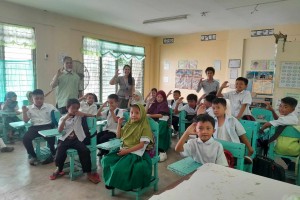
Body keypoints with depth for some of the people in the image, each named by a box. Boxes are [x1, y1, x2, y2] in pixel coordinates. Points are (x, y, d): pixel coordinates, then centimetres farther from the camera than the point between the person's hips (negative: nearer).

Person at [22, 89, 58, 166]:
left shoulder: (50, 107, 6)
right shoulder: (29, 108, 12)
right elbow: (25, 121, 7)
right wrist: (24, 112, -7)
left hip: (47, 126, -2)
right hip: (34, 127, 3)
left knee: (50, 137, -32)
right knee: (25, 138, -24)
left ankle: (53, 154, -2)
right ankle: (33, 156, 1)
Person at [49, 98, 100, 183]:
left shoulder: (79, 116, 9)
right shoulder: (63, 118, 8)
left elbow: (92, 115, 2)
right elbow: (60, 130, -7)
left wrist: (83, 114, -13)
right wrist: (65, 119, -15)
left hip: (77, 139, 0)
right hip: (65, 139, 0)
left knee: (85, 151, -23)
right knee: (60, 150, -25)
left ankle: (89, 173, -11)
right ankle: (59, 169, 8)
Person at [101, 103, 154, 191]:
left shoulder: (144, 127, -11)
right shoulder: (128, 124, 10)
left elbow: (141, 144, -15)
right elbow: (118, 136, 17)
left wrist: (127, 150, -19)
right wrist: (119, 124, 2)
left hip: (136, 153, -7)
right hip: (124, 150, 7)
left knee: (119, 167, -25)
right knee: (106, 160, -6)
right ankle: (111, 181, 13)